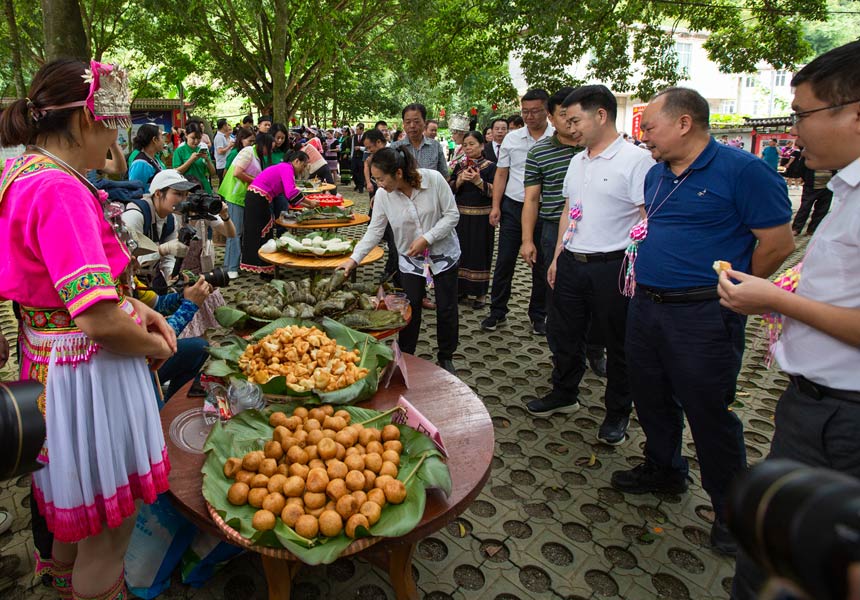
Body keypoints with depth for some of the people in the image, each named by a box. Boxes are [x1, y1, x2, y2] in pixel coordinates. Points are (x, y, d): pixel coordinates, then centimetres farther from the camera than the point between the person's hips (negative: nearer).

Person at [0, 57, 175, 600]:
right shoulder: (59, 191, -26)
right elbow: (100, 320, -32)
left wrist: (136, 307, 5)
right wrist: (154, 345, -12)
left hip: (49, 365, 10)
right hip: (89, 377, -10)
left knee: (74, 505, 33)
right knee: (107, 534, 12)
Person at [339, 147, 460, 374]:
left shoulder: (433, 179, -22)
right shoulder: (383, 195, -14)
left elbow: (452, 215, -15)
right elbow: (374, 231, -7)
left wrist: (426, 238, -24)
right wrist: (354, 258, -15)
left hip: (443, 254, -1)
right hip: (410, 259, 1)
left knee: (446, 308, 6)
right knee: (411, 310, 2)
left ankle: (446, 357, 25)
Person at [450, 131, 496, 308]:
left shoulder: (490, 167, -2)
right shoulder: (459, 166, 10)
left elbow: (494, 192, -11)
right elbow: (450, 190, 4)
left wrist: (478, 181, -22)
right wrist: (460, 180, -14)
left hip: (481, 217, -4)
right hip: (461, 215, 4)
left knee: (480, 252, 1)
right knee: (461, 251, 7)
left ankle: (480, 293, 12)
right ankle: (462, 288, 22)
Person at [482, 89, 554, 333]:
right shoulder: (512, 138, 6)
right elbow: (501, 174, 9)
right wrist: (495, 206, 0)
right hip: (513, 206, 2)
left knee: (541, 265, 9)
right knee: (504, 261, 5)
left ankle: (538, 315, 24)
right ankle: (497, 311, 19)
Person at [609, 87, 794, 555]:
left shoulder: (742, 170, -13)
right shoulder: (656, 175, 11)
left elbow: (778, 243, -12)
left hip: (703, 316, -7)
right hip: (646, 305, 8)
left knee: (708, 411, 3)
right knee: (650, 396, 18)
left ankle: (732, 509, 25)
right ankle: (664, 470, 42)